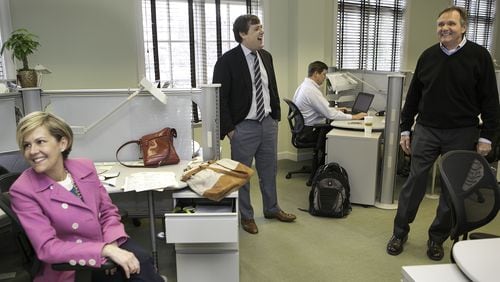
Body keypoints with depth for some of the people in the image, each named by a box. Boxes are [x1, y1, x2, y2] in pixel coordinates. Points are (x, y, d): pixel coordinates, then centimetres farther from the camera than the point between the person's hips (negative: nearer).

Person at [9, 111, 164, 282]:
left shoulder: (85, 167, -2)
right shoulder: (23, 190, -13)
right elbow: (47, 248, -20)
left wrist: (112, 245, -14)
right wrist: (106, 250, -29)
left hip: (106, 247, 4)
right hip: (69, 268, -4)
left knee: (140, 261, -22)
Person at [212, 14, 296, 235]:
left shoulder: (266, 57, 7)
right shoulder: (227, 61, -12)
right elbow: (220, 97, -13)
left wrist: (276, 116, 13)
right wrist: (228, 128, -14)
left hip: (268, 123, 6)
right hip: (243, 127, -6)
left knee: (269, 170, 18)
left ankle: (271, 209, 37)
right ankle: (246, 216, 26)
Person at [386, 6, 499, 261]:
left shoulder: (479, 56, -2)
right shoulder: (428, 56, 5)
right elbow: (413, 96, 9)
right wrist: (405, 129, 7)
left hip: (461, 134, -1)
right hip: (426, 130, 2)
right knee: (414, 182, 2)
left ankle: (437, 238, 23)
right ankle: (400, 232, 16)